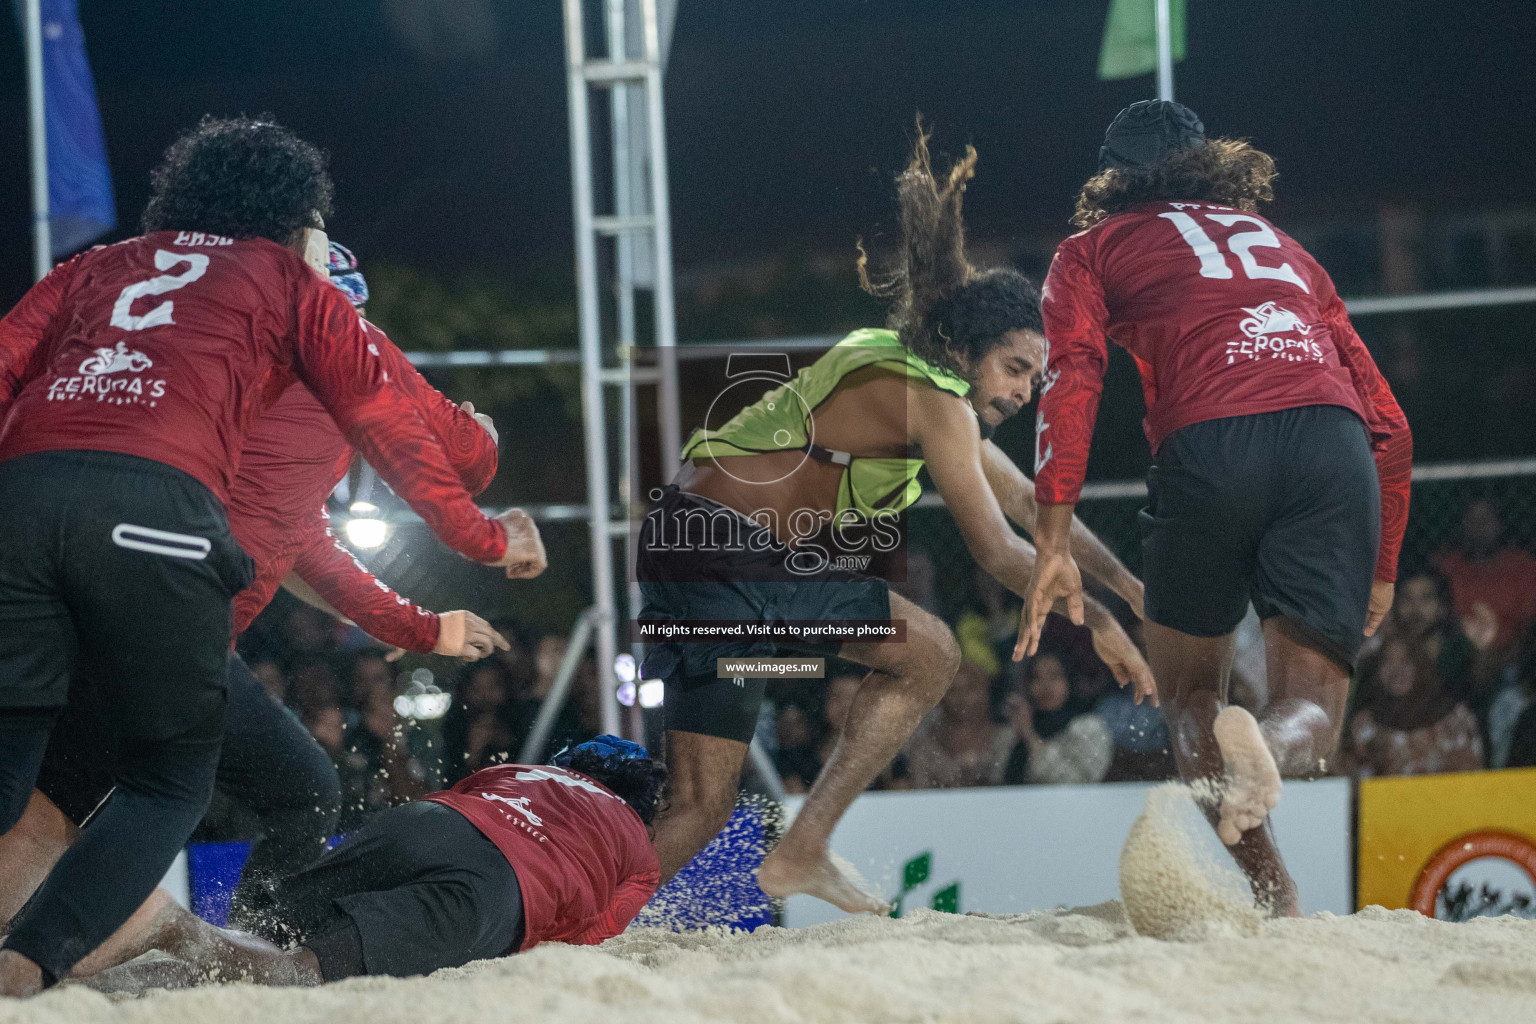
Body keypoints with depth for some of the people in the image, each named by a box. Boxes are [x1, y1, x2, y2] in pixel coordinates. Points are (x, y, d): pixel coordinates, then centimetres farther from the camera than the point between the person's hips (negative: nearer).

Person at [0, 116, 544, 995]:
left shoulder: (97, 266, 34)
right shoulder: (292, 284, 25)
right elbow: (392, 434, 25)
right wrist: (486, 538, 37)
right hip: (156, 505, -3)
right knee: (172, 779, 10)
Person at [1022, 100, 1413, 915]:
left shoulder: (1093, 248, 26)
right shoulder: (1281, 246, 37)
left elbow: (1071, 384, 5)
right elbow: (1388, 424, 31)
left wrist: (1052, 545, -2)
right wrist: (1379, 568, 37)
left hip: (1208, 445, -2)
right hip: (1334, 441, 2)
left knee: (1188, 687, 17)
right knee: (1311, 708, 4)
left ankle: (1268, 889, -4)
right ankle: (1265, 751, -33)